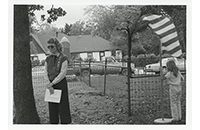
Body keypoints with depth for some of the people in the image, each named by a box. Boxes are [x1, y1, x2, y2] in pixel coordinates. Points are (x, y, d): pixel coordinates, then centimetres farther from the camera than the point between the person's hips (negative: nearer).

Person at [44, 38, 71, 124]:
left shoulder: (63, 58, -7)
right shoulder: (48, 59, 9)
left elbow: (62, 74, -14)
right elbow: (46, 73, 1)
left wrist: (52, 83, -18)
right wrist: (49, 85, -12)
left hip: (61, 84, -5)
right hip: (51, 85, 5)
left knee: (63, 106, -1)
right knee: (52, 107, 9)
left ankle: (65, 122, 7)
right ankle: (53, 122, 18)